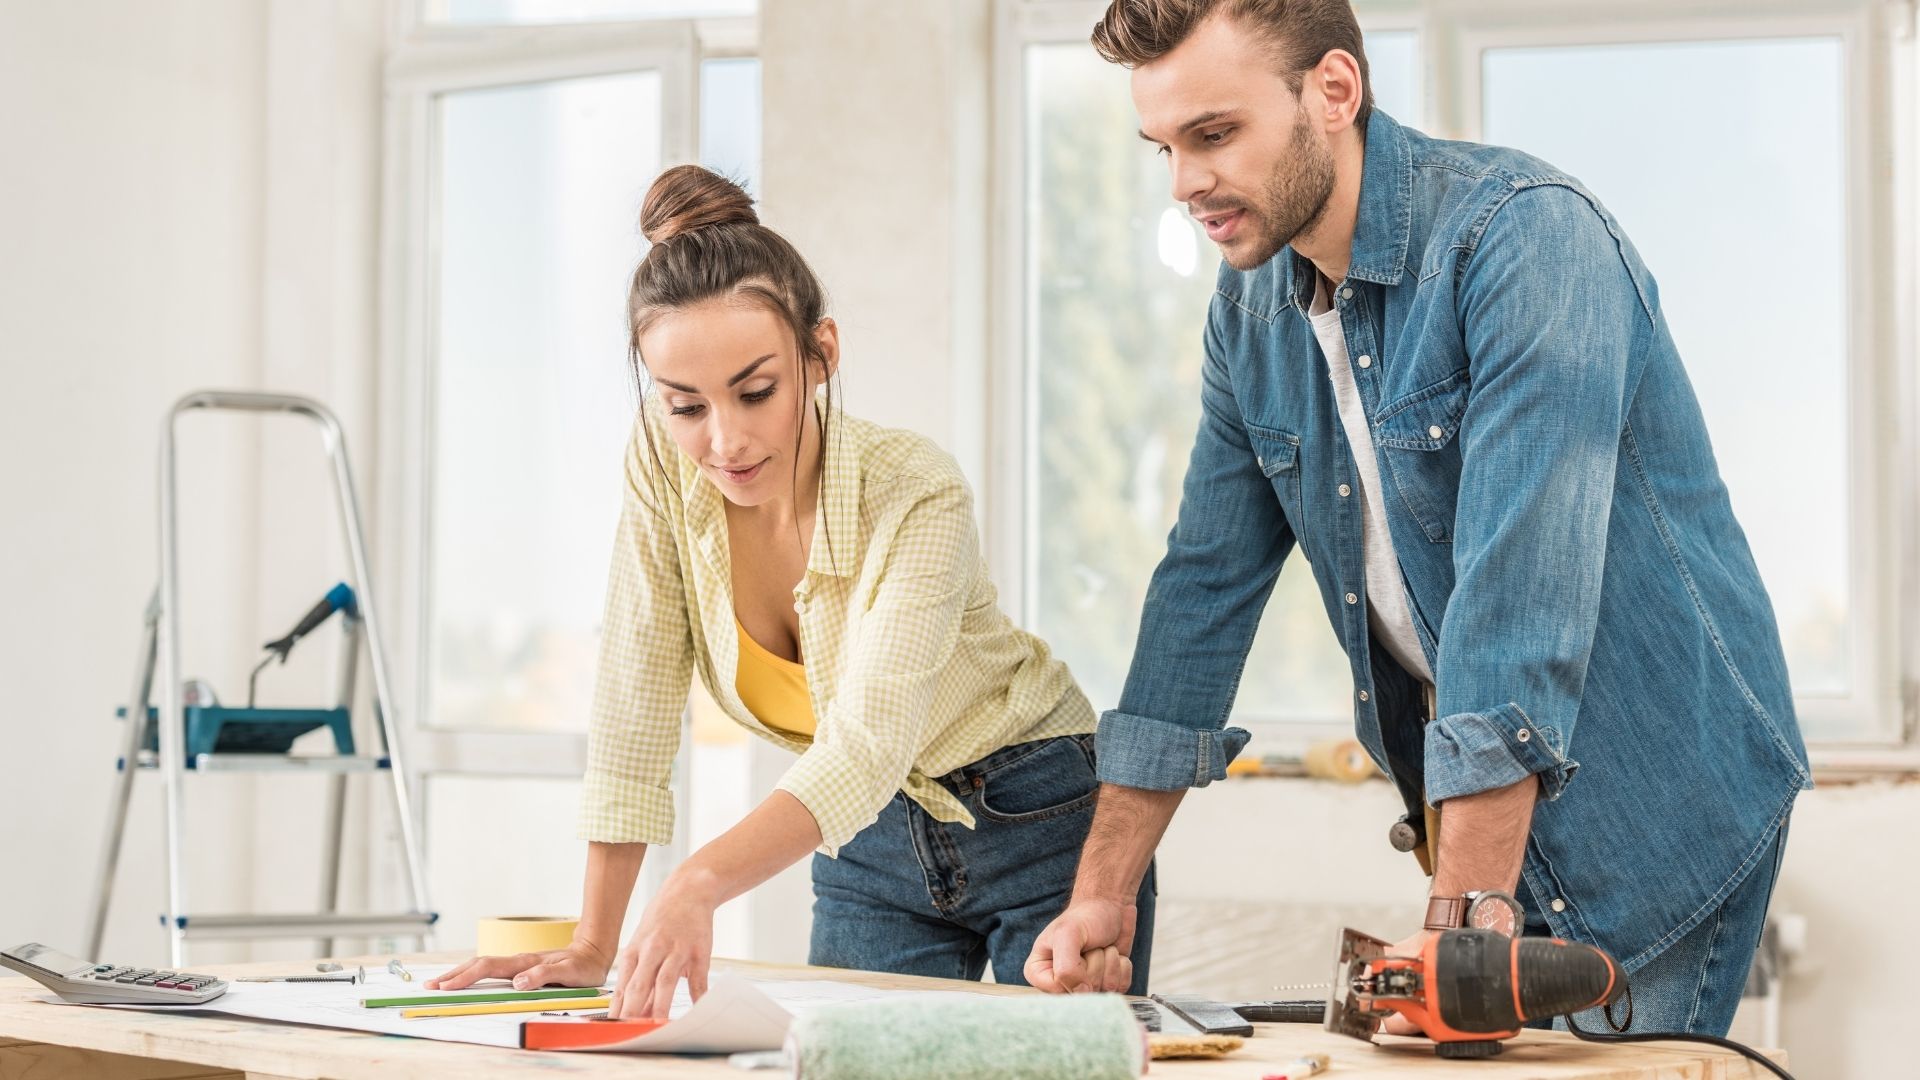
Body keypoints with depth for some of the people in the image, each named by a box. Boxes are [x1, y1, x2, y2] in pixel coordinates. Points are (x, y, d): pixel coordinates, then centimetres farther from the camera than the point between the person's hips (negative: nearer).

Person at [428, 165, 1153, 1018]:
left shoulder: (916, 497, -29)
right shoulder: (662, 467, -17)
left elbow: (868, 746, -41)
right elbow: (634, 709, -12)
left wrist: (698, 886, -57)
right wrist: (593, 946, -14)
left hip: (1035, 821, -4)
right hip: (873, 845, 4)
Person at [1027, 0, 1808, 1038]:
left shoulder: (1524, 235, -23)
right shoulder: (1252, 306, 2)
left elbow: (1521, 589, -30)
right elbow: (1204, 586, 6)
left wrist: (1465, 917, -32)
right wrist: (1101, 895, 3)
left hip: (1665, 799, -7)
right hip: (1475, 807, 7)